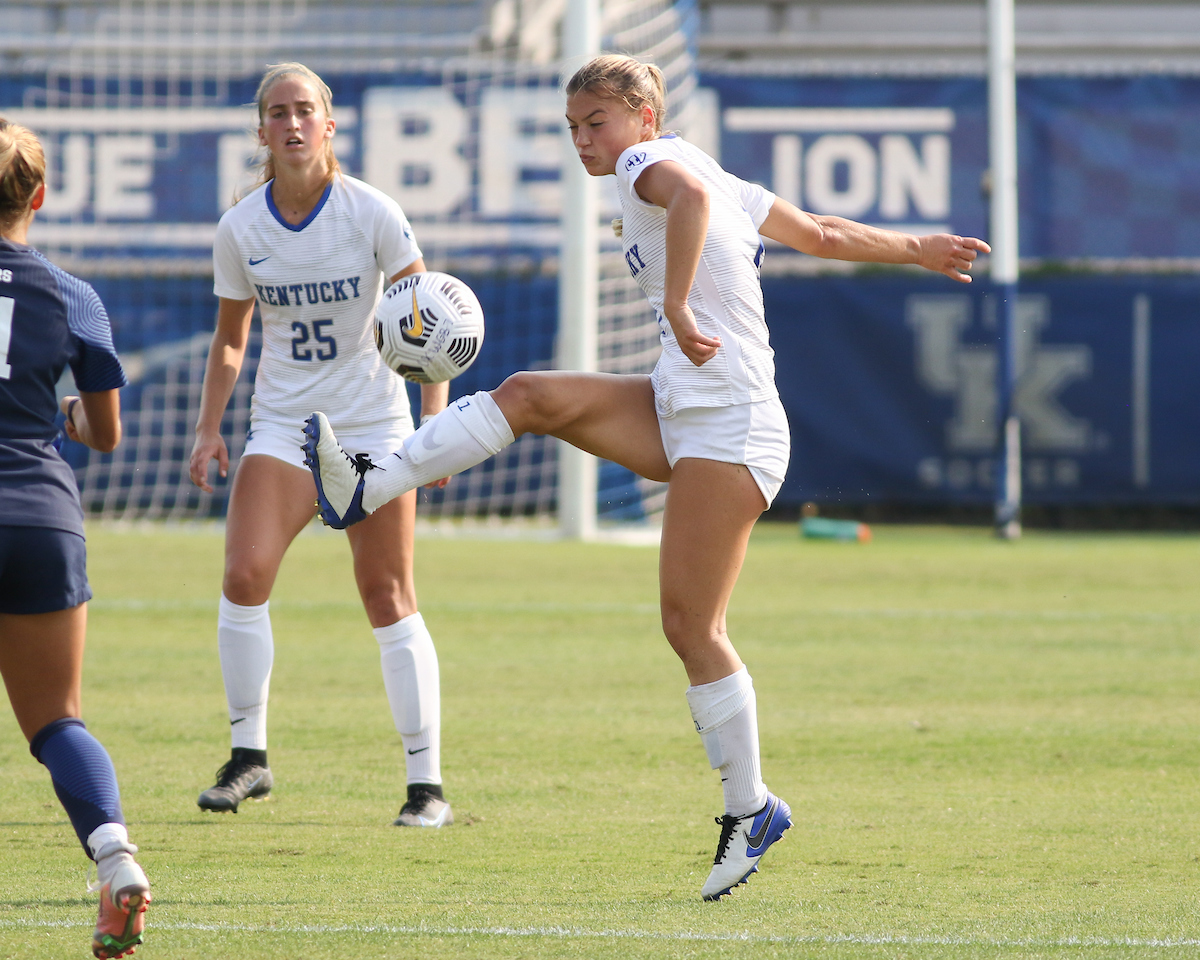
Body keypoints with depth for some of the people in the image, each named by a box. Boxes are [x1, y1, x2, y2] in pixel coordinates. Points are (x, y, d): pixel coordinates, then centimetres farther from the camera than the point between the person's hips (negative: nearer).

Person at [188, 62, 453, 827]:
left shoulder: (373, 213, -11)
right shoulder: (240, 229, -3)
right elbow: (230, 338, 10)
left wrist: (434, 420, -16)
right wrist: (210, 428, -1)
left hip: (373, 425, -2)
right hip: (283, 425, 2)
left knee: (389, 598, -3)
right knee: (245, 575, -16)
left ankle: (428, 785, 2)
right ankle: (249, 755, -2)